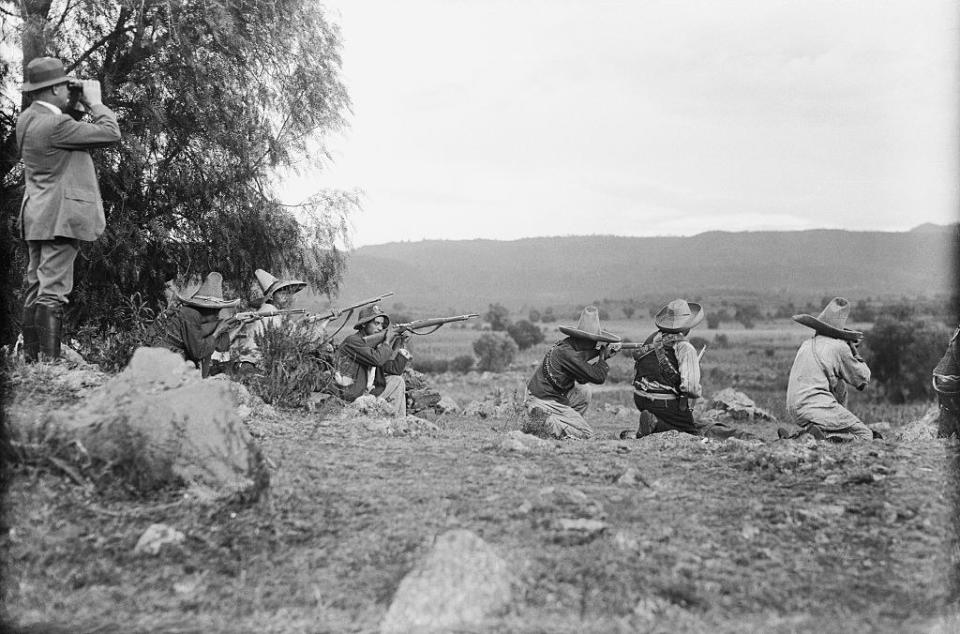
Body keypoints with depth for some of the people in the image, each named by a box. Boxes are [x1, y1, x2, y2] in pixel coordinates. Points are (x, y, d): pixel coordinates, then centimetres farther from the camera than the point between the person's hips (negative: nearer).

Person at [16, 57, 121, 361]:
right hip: (59, 217, -10)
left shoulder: (27, 118, 10)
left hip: (36, 218, 10)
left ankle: (31, 358, 16)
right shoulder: (54, 124, -18)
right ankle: (48, 360, -9)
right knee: (53, 291, -10)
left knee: (36, 289, 12)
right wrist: (94, 101, -2)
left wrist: (74, 101, 15)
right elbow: (110, 133, -15)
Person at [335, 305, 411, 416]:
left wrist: (401, 343, 1)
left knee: (397, 381, 8)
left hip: (368, 393, 8)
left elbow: (395, 370, 7)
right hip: (352, 399, -8)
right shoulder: (352, 341, -15)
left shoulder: (375, 344, 10)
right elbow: (377, 359, -28)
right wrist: (388, 341, -13)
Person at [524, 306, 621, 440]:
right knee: (585, 433, -5)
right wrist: (603, 356, -3)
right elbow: (598, 377, -21)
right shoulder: (566, 353, -23)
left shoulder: (567, 344, 6)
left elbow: (582, 379, 17)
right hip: (544, 403, -10)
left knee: (583, 397, 26)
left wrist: (603, 355, 10)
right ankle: (541, 424, -9)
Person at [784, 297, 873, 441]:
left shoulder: (807, 344, 14)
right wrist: (854, 351, 17)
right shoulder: (840, 347, -6)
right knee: (866, 435, 6)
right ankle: (822, 437, -19)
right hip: (818, 408, -7)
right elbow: (863, 378, 4)